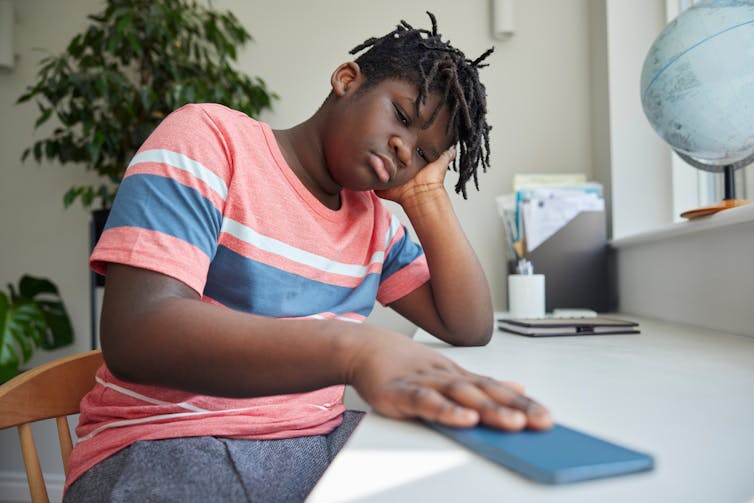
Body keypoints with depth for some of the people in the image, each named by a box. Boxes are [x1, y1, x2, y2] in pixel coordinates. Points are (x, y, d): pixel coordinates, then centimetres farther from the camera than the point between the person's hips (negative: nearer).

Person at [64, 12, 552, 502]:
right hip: (171, 447, -4)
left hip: (321, 439, 5)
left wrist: (426, 193, -1)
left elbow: (470, 327, 5)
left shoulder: (375, 218, 8)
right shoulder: (209, 137, -10)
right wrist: (356, 348, -36)